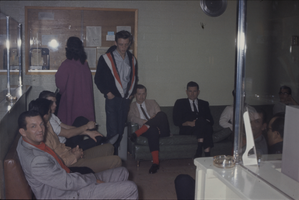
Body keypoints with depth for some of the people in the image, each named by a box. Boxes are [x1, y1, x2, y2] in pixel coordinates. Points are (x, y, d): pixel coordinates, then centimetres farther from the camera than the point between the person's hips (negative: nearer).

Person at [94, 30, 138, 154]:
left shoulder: (132, 60, 13)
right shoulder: (106, 58, -2)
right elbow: (98, 79, 1)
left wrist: (132, 93, 12)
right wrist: (107, 92, -6)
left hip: (126, 99, 5)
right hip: (113, 99, -5)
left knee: (120, 131, 8)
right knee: (113, 131, -9)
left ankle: (115, 154, 19)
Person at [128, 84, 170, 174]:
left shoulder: (152, 103, 23)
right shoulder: (131, 106, 16)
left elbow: (160, 116, 13)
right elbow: (131, 117, -4)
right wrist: (145, 122, -19)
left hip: (160, 130, 2)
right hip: (147, 130, -2)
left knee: (162, 114, -31)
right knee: (153, 130, -41)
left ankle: (137, 133, -37)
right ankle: (155, 162, -46)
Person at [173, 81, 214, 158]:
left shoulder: (204, 104, 26)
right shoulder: (180, 103, 18)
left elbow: (211, 120, 16)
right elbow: (176, 121, 5)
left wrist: (206, 122, -10)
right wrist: (189, 123, -13)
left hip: (203, 128, 3)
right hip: (187, 130, -2)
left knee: (207, 127, -35)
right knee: (201, 120, -34)